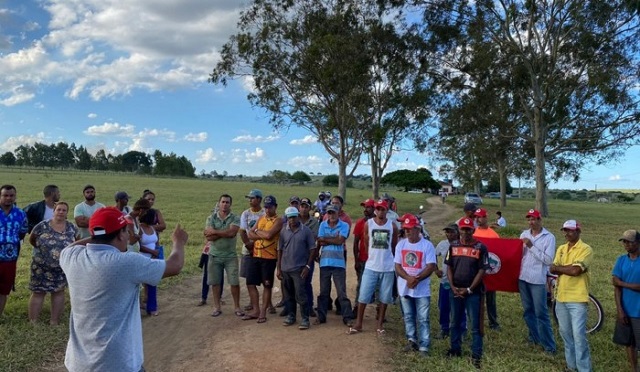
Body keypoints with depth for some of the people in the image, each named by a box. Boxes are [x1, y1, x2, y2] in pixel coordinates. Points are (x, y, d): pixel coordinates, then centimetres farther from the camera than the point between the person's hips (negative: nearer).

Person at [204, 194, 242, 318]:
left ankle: (237, 307, 14)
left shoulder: (235, 219, -3)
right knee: (215, 282, 8)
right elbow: (208, 237, -12)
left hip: (231, 255, -1)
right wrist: (225, 233, -16)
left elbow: (231, 233, -21)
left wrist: (214, 231, -13)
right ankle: (217, 307, 21)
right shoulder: (211, 218, 1)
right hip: (214, 255, 1)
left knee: (234, 282, 0)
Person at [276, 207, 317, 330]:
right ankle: (290, 316, 27)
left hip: (299, 268, -3)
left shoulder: (306, 231, -4)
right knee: (289, 295, 13)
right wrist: (279, 268, 5)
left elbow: (313, 249, -2)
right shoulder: (283, 231, 3)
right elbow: (280, 250, 7)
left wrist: (308, 266, -9)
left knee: (300, 295, -4)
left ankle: (305, 319, 5)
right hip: (285, 268, 3)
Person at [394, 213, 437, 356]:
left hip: (422, 289, -4)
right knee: (408, 316, 15)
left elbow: (431, 266, -12)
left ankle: (423, 347, 6)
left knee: (423, 319, 0)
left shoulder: (427, 245, -8)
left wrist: (417, 279, -21)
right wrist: (409, 278, -17)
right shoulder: (401, 244, 2)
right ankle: (412, 340, 30)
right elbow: (397, 266, 0)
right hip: (404, 288, 4)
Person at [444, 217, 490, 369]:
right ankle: (455, 348, 30)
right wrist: (453, 286, -5)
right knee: (455, 322, 15)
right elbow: (449, 268, 7)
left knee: (475, 325, 0)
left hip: (473, 292, -4)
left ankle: (476, 355, 9)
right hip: (455, 291, 4)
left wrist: (469, 289, -12)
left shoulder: (480, 248, -7)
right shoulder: (453, 246, 4)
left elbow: (482, 271, -8)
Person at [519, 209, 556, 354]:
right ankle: (535, 337, 30)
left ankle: (549, 344, 6)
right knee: (528, 311, 15)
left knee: (541, 313, -3)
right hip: (523, 278, 5)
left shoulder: (549, 237, -7)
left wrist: (531, 246, -17)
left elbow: (549, 260, -15)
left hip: (538, 280, -5)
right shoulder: (524, 234, 7)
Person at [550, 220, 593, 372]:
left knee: (579, 335, -7)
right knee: (565, 333, 14)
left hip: (577, 299, -6)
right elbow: (552, 269, 2)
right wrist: (569, 267, -14)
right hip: (561, 297, 7)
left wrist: (559, 268, -6)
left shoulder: (586, 249, -9)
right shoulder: (561, 249, 11)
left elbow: (576, 270, -20)